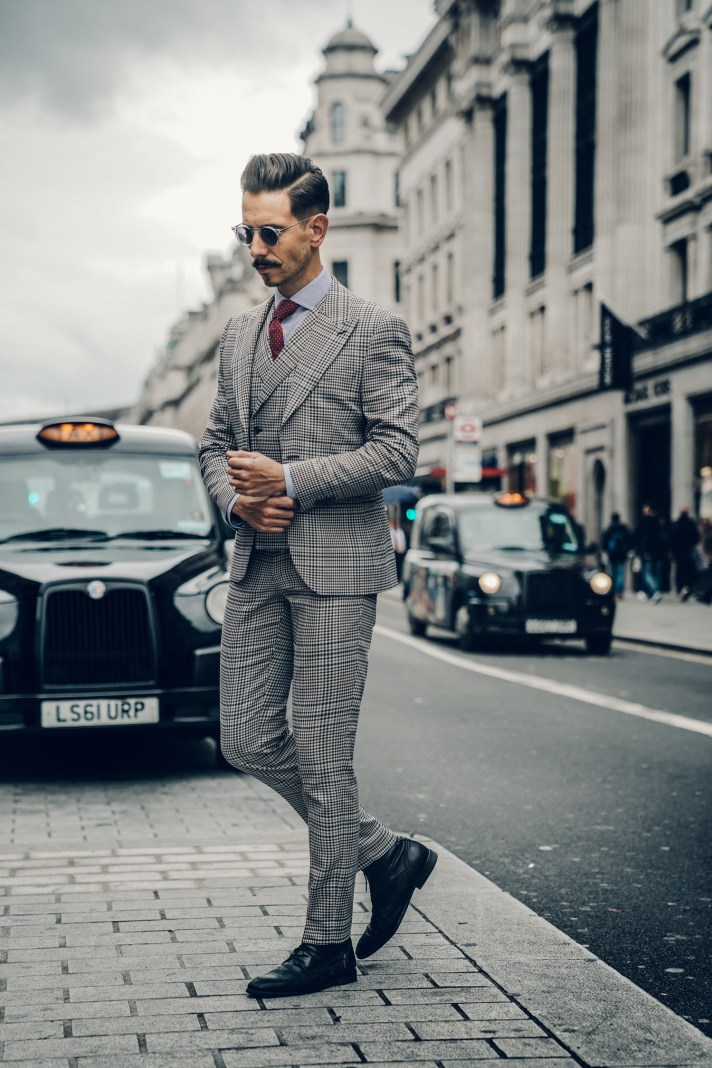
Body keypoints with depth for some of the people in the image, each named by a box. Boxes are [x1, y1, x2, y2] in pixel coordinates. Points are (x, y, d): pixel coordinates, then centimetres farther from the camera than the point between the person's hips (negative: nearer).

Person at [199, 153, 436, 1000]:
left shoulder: (373, 331, -3)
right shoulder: (240, 334, 16)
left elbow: (396, 452, -10)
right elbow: (216, 442, 19)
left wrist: (291, 480, -16)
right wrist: (237, 501, -2)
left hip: (334, 565, -7)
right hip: (257, 566, 7)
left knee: (322, 755, -4)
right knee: (247, 739, 4)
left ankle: (328, 944, 7)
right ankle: (384, 854, 22)